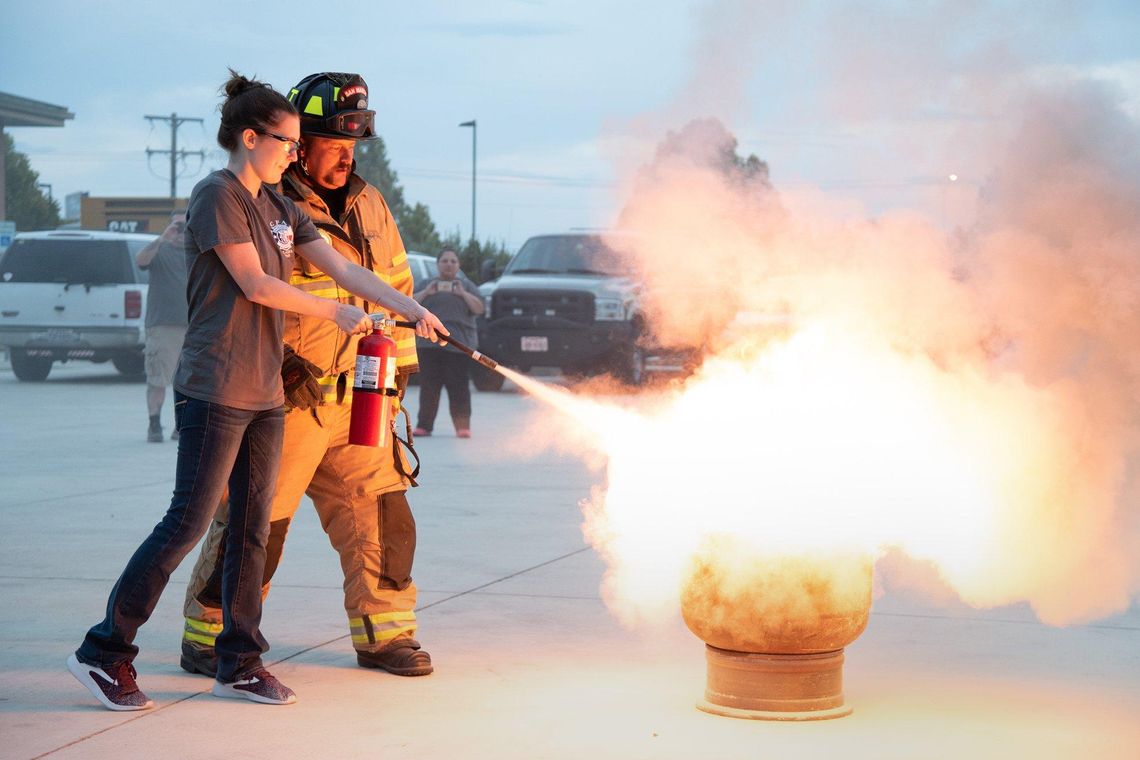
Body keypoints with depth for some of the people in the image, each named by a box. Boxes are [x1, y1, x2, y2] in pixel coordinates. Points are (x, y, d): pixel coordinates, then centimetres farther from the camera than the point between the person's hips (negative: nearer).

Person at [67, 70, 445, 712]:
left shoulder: (279, 206, 16)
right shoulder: (217, 195, -9)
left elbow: (342, 267, 12)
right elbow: (256, 285, -14)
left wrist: (411, 308, 1)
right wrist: (335, 312, -5)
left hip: (267, 392, 8)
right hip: (217, 390, -8)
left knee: (253, 527, 9)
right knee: (189, 522, -7)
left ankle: (240, 665, 15)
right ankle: (105, 650, 1)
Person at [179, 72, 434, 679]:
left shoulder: (367, 204, 12)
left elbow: (395, 286, 20)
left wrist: (398, 364, 16)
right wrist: (277, 363, -18)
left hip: (355, 396, 7)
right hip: (285, 397, -6)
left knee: (381, 513, 6)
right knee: (256, 522, -2)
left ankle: (383, 635, 19)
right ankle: (207, 638, 13)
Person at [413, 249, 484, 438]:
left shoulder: (467, 285, 15)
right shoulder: (428, 284, 18)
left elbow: (479, 308, 4)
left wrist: (463, 293, -9)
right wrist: (426, 293, -7)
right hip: (429, 343, 2)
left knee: (458, 386, -7)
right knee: (428, 386, 0)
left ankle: (463, 427, -5)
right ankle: (424, 425, 4)